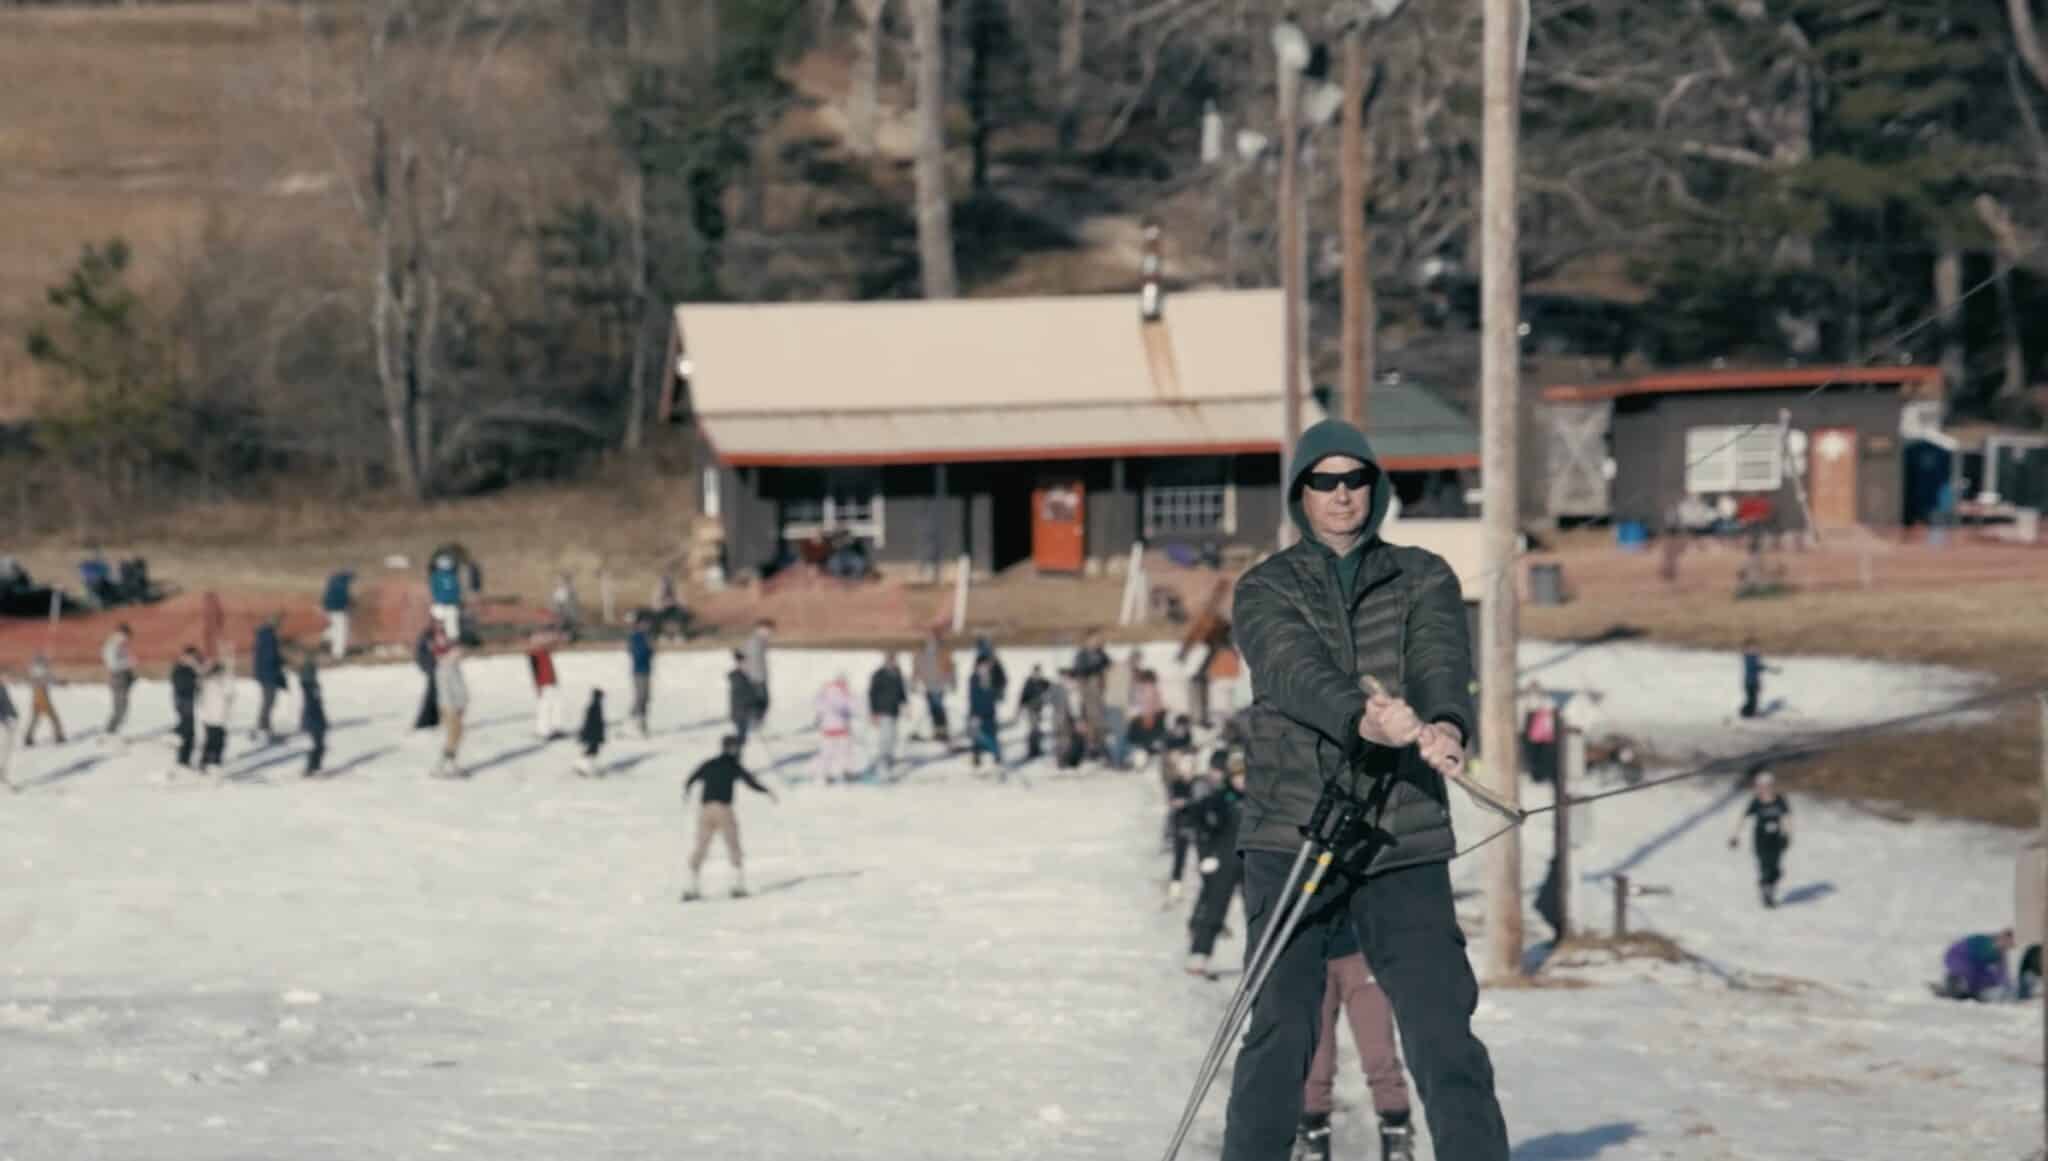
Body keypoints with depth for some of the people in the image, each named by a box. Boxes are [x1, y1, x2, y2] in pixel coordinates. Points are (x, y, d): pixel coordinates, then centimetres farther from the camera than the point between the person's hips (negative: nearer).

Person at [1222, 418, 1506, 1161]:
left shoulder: (1424, 580, 10)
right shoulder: (1264, 591, 5)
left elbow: (1442, 660, -10)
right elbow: (1296, 671, -15)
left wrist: (1446, 725, -34)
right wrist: (1364, 718, -37)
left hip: (1403, 840, 1)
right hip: (1291, 833, -1)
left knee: (1443, 1027, -7)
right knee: (1281, 1031, -6)